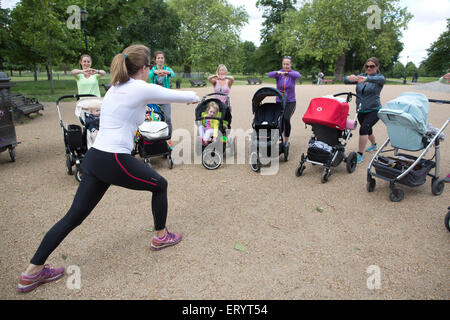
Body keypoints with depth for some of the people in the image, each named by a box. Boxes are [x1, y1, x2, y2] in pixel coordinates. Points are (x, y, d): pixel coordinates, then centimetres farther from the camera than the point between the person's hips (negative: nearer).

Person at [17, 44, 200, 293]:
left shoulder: (115, 88, 17)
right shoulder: (142, 89, -8)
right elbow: (178, 96, 5)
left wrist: (186, 97, 37)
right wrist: (194, 97, 27)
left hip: (94, 158, 8)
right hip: (115, 162, -8)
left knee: (74, 216, 14)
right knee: (160, 185, 17)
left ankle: (32, 272, 22)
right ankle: (161, 236, 34)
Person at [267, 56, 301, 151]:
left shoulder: (293, 73, -3)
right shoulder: (279, 73, 0)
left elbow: (298, 75, -28)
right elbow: (270, 75, -22)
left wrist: (287, 73, -45)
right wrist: (278, 72, -44)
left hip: (290, 102, -2)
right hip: (279, 101, 2)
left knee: (286, 119, -17)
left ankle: (286, 140, -1)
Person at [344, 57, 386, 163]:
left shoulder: (379, 77, -7)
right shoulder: (361, 76, 3)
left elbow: (380, 79, -33)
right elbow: (345, 80, -10)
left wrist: (366, 79, -53)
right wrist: (350, 78, -36)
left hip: (374, 110, -5)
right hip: (361, 111, 5)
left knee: (363, 129, -22)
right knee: (367, 129, 22)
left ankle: (360, 154, -14)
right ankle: (374, 145, 50)